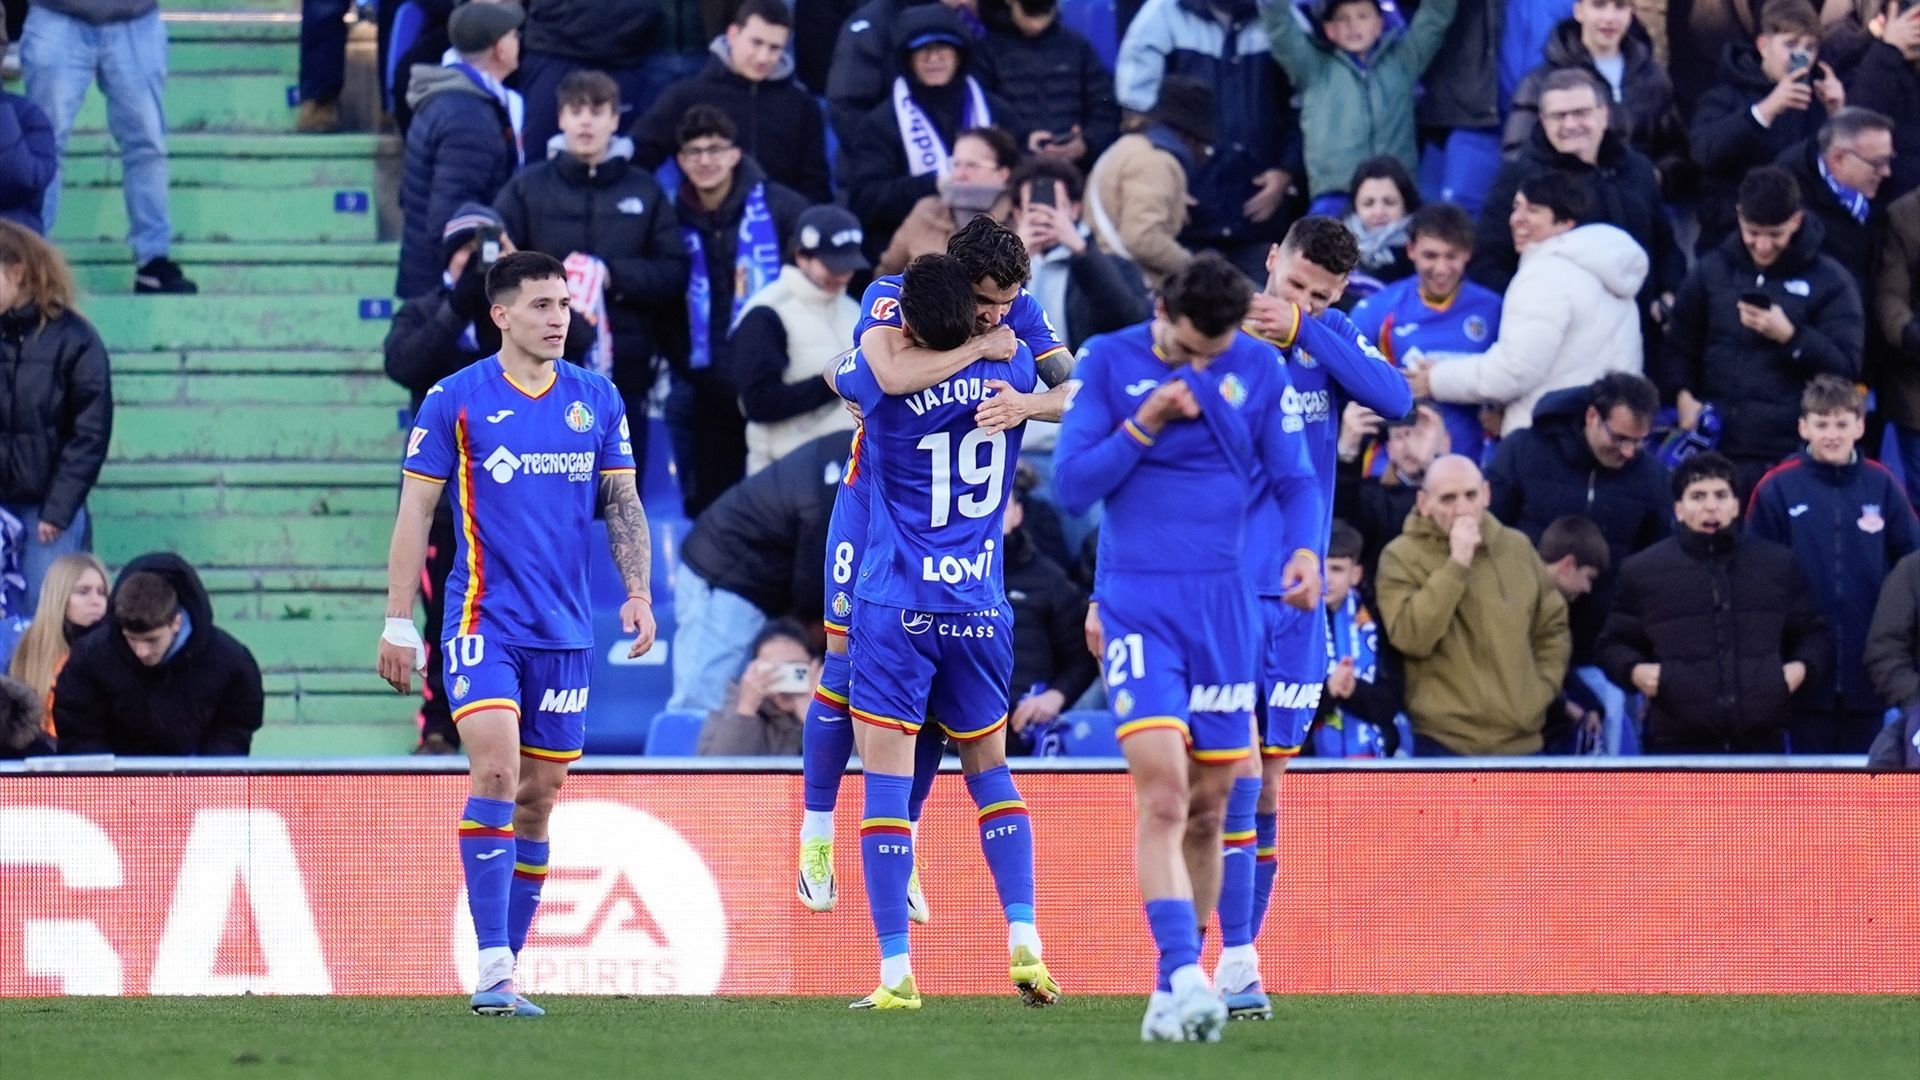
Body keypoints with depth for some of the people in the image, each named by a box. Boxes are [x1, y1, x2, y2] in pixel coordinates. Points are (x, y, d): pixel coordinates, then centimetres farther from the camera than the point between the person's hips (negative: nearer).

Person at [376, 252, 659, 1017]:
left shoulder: (598, 400, 8)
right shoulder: (455, 401, -3)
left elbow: (622, 502, 12)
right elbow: (415, 510, 0)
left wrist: (638, 592, -2)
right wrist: (398, 621, -3)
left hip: (564, 630, 4)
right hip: (483, 619, -4)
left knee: (538, 796, 6)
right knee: (496, 773, -18)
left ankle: (505, 969, 15)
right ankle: (493, 970, -20)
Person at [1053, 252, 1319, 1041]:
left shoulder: (1259, 368, 4)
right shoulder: (1108, 363, -1)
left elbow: (1294, 479, 5)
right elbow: (1070, 486, -3)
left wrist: (1305, 546, -14)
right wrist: (1144, 425, -14)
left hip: (1225, 601, 3)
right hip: (1136, 603, -3)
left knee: (1207, 807, 8)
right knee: (1162, 792, -19)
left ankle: (1176, 990, 18)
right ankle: (1184, 978, -26)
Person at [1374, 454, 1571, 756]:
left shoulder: (1516, 547, 11)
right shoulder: (1402, 556, -4)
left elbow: (1553, 626, 20)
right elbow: (1411, 637, -19)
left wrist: (1542, 690, 6)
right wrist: (1456, 564, -19)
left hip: (1524, 740, 5)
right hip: (1447, 744, -5)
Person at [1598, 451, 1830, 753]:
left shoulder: (1778, 565, 12)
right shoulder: (1643, 572, 8)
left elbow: (1813, 633, 22)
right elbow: (1615, 643, 15)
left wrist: (1802, 667, 1)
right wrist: (1634, 671, -6)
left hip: (1762, 741, 2)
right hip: (1678, 744, -2)